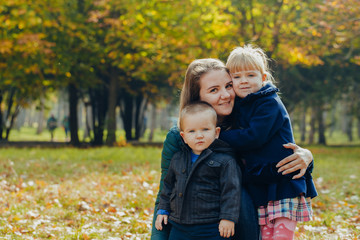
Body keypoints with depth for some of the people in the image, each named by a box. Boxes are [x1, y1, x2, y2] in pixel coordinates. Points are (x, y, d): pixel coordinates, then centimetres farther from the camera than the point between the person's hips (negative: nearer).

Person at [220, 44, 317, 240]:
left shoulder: (270, 103, -10)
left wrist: (218, 137, -12)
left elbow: (253, 137, -20)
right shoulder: (238, 107, 14)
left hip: (284, 183, -7)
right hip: (260, 187, 7)